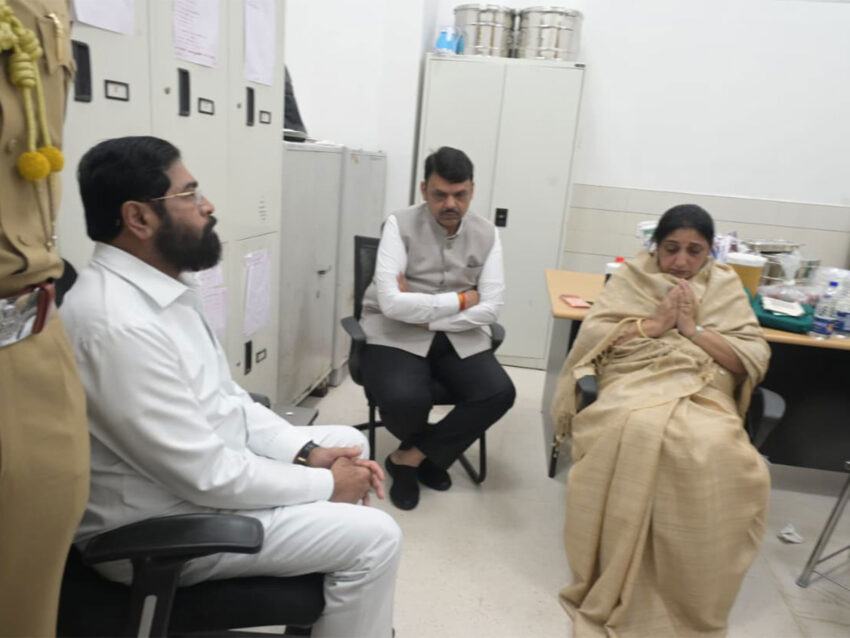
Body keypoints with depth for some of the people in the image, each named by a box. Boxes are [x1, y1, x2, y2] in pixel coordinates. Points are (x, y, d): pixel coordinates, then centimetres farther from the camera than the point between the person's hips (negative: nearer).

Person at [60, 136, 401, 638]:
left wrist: (308, 451, -3)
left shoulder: (164, 287, 3)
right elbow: (206, 477, -27)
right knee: (374, 538, -13)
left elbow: (224, 399, 8)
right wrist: (326, 484, -15)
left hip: (209, 461, 10)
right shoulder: (120, 323, -29)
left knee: (347, 442, 16)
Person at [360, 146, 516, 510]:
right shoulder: (400, 225, -9)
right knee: (405, 399, -31)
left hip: (459, 336, 4)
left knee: (499, 394, -20)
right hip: (397, 333, -3)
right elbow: (391, 303, -21)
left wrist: (425, 312, -15)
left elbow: (490, 310, -6)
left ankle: (411, 457, -1)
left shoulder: (486, 234, 2)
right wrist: (460, 299, -13)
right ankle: (428, 452, 9)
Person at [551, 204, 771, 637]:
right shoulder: (631, 276, 15)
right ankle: (612, 587, -20)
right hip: (635, 386, -1)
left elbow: (756, 361, 7)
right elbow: (591, 336, 2)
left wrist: (694, 329, -3)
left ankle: (694, 599, -14)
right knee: (636, 432, -37)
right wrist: (655, 323, -4)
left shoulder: (726, 286, 18)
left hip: (704, 395, 2)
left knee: (716, 451, -34)